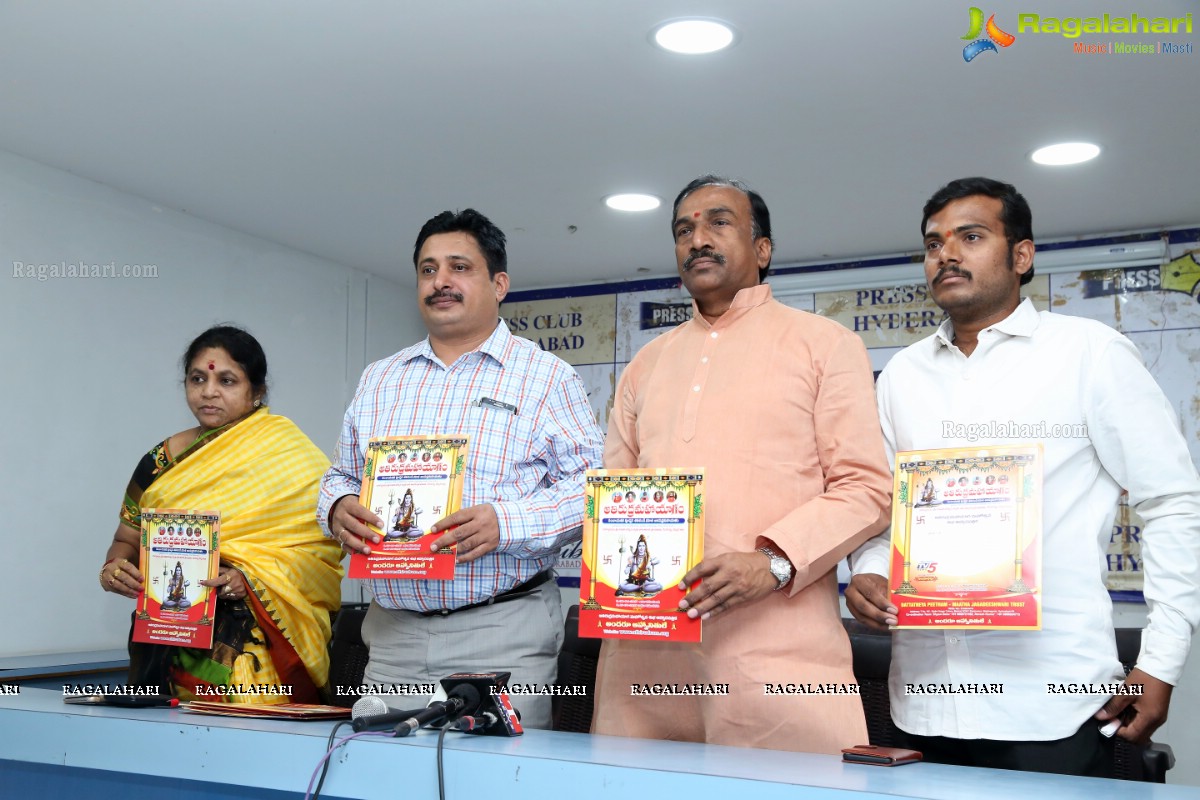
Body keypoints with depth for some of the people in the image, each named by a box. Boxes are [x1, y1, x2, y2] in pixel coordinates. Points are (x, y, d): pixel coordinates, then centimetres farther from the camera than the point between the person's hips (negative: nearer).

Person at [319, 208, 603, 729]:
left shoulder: (547, 378, 1)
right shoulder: (379, 380, 16)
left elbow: (590, 487, -6)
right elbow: (342, 475, 22)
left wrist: (506, 524, -21)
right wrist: (338, 508, -1)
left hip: (504, 630, -4)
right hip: (393, 630, 4)